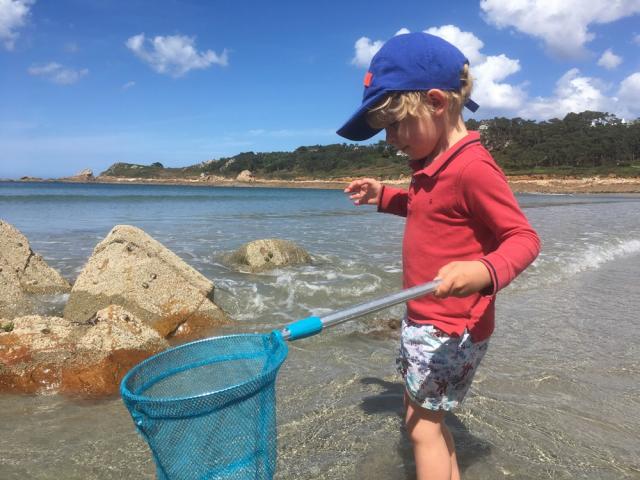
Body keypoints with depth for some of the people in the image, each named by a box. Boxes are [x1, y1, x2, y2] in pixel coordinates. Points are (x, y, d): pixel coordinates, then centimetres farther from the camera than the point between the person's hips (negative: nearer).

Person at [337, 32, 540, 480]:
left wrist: (484, 272, -39)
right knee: (422, 411, 21)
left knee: (423, 424, 2)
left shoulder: (473, 167, -22)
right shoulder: (434, 166, 7)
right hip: (421, 318, 10)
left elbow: (524, 237, -21)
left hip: (452, 326, -10)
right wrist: (386, 196, 17)